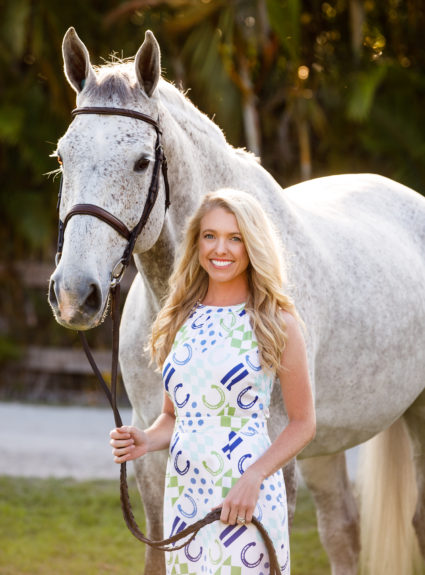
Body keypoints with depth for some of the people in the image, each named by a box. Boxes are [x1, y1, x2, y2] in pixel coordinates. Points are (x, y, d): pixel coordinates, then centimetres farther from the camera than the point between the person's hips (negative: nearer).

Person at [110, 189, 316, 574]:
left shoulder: (278, 323, -4)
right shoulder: (181, 320, 9)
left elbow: (303, 423, -2)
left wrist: (254, 478, -15)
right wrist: (144, 442, -4)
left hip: (246, 498, -4)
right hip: (183, 494, 4)